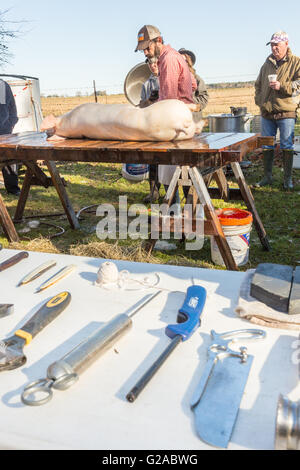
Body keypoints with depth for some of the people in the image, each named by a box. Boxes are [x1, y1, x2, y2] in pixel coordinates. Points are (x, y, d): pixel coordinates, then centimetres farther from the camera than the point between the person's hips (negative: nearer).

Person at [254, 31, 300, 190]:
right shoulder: (267, 64, 16)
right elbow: (258, 85, 26)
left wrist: (281, 86, -21)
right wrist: (259, 100, 13)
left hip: (286, 112, -4)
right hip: (267, 113, 4)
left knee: (287, 147, -1)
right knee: (266, 146, 7)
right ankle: (267, 177, 18)